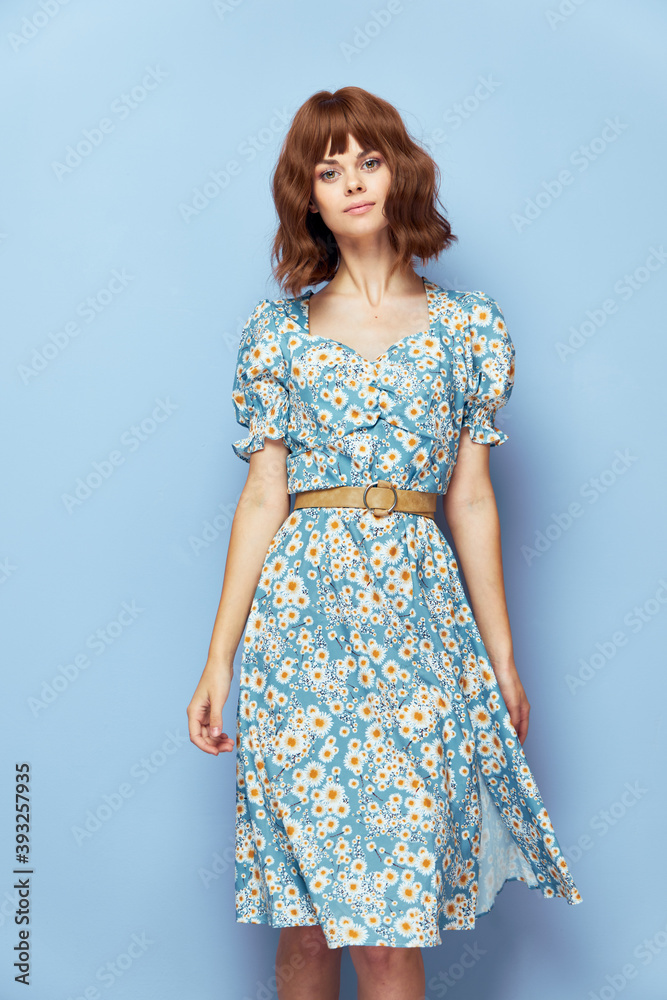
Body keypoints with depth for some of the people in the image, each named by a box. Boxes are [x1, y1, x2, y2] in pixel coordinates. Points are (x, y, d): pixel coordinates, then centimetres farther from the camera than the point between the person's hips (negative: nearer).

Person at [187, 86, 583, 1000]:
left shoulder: (467, 324, 9)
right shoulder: (279, 329, 9)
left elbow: (471, 499, 9)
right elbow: (262, 497, 5)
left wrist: (504, 657, 9)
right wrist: (219, 658, 1)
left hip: (418, 616, 0)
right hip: (300, 612, 0)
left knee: (390, 927, -3)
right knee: (303, 914, 5)